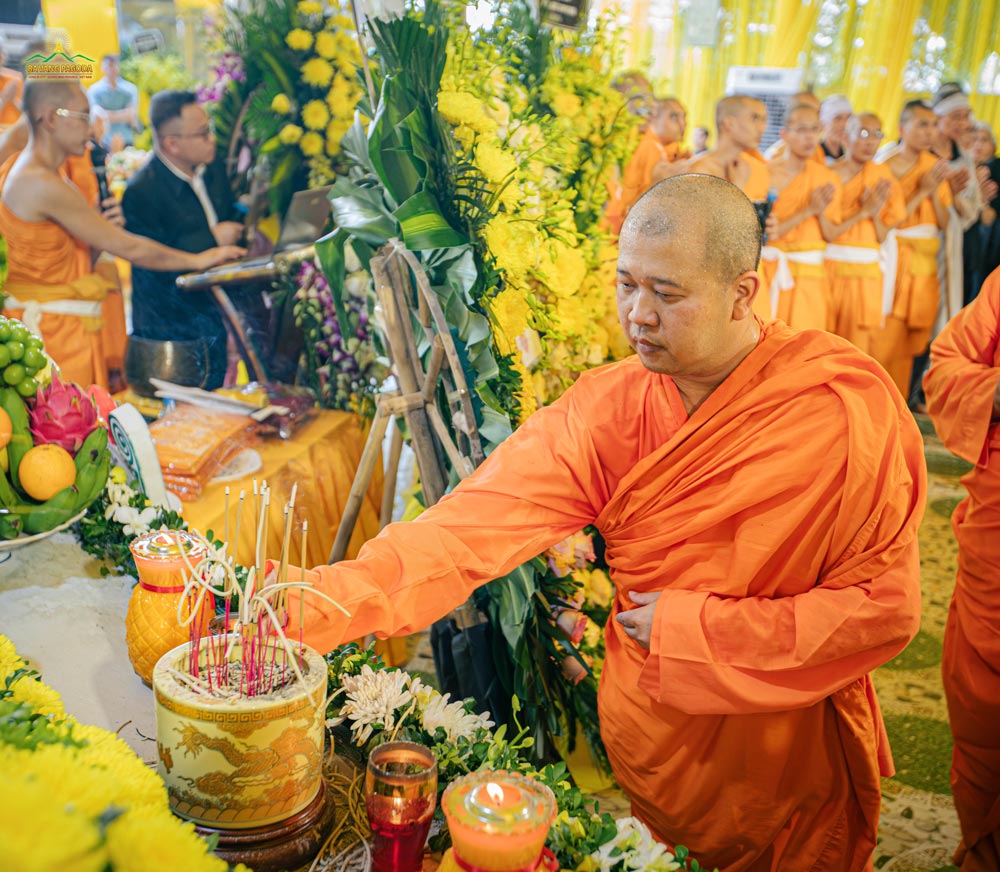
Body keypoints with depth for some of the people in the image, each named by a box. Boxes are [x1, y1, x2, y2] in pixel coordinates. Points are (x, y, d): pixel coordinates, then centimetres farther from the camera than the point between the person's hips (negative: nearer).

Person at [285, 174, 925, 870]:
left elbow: (885, 606, -19)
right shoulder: (605, 409, -14)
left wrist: (693, 630, -20)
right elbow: (471, 526, -21)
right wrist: (312, 606, -32)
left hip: (786, 760, -2)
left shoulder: (848, 409, -21)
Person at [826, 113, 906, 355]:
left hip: (867, 275, 4)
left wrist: (875, 215, -8)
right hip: (831, 269, -3)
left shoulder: (883, 178, 10)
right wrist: (863, 212, -15)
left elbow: (883, 237, 10)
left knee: (858, 351, 4)